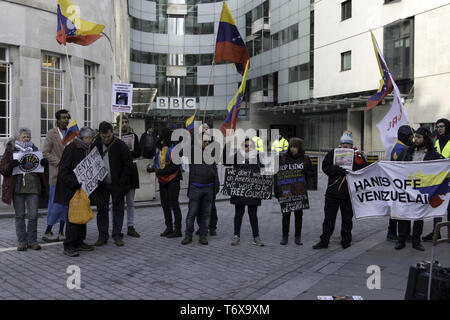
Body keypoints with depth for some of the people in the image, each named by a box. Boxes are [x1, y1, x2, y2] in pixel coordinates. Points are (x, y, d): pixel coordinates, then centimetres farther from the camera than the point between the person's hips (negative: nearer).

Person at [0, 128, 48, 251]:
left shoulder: (34, 150, 13)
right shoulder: (10, 150, 5)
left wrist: (44, 163, -5)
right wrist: (11, 165, -23)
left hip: (33, 187, 2)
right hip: (17, 188, -2)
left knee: (33, 215, 0)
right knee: (20, 216, 5)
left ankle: (32, 240, 13)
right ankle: (22, 241, 14)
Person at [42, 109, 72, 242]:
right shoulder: (51, 134, -3)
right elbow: (45, 152, -7)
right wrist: (59, 162, -14)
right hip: (57, 174, -5)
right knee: (57, 204, -5)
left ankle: (61, 232, 15)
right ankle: (47, 232, 7)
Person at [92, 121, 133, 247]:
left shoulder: (120, 145, -10)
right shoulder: (95, 145, -1)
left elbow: (128, 164, -8)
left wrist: (121, 182, -12)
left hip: (117, 185, -2)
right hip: (101, 184, 3)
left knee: (118, 209, 4)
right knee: (102, 209, 6)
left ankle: (117, 235, 12)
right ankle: (102, 236, 14)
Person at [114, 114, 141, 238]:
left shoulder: (133, 136, 9)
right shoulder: (113, 136, 1)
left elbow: (138, 153, 2)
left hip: (131, 169, 3)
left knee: (130, 202, 8)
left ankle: (131, 227, 15)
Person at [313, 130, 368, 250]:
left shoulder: (357, 155, 3)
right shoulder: (332, 153, 3)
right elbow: (325, 167, -7)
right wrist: (339, 170, -19)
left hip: (349, 193, 0)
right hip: (332, 192, 0)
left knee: (347, 219, 10)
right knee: (329, 218, 7)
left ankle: (346, 241, 24)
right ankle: (324, 241, 15)